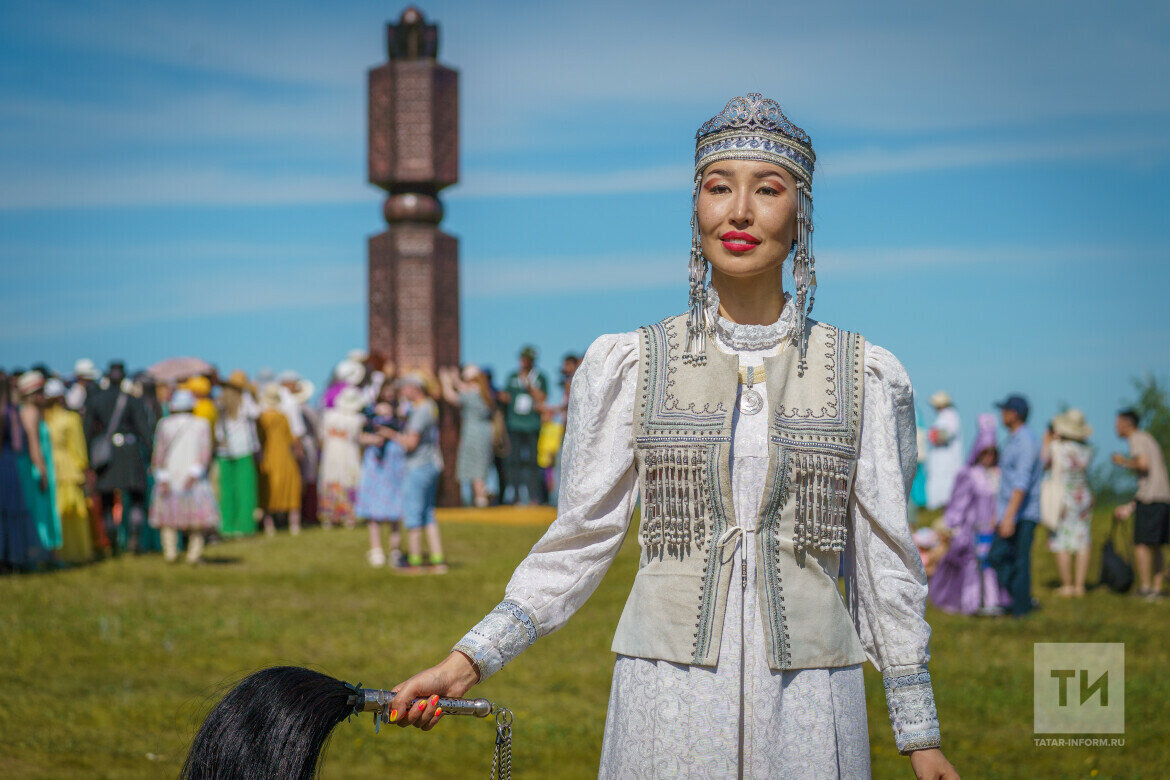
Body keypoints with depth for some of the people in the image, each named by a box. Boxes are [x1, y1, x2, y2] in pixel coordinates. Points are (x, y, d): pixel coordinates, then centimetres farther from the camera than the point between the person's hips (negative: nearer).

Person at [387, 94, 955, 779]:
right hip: (669, 691, 0)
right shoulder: (628, 366, 3)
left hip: (808, 697, 1)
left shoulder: (865, 375, 5)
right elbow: (581, 540, 6)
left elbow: (885, 559, 8)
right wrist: (469, 661, -3)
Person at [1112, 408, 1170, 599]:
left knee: (1142, 544, -7)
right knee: (1155, 546, 10)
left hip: (1149, 497, -9)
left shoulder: (1136, 439, -6)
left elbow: (1144, 464, -21)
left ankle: (1144, 586, -10)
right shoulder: (1149, 439, 22)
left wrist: (1124, 462, -2)